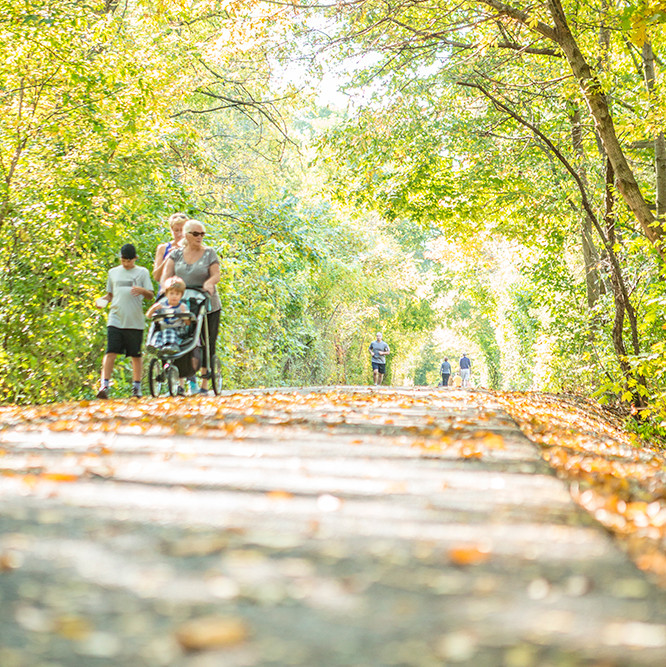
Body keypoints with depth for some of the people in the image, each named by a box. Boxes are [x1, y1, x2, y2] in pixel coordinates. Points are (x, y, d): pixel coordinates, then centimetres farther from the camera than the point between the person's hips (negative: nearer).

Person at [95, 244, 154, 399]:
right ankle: (104, 386, -14)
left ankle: (137, 387, 18)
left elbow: (151, 295, 2)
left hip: (135, 321, -1)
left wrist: (142, 290, -19)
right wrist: (102, 300, 2)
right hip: (115, 320, 1)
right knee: (111, 352, -11)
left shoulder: (142, 272, 7)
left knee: (136, 354, 6)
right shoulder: (113, 272, 15)